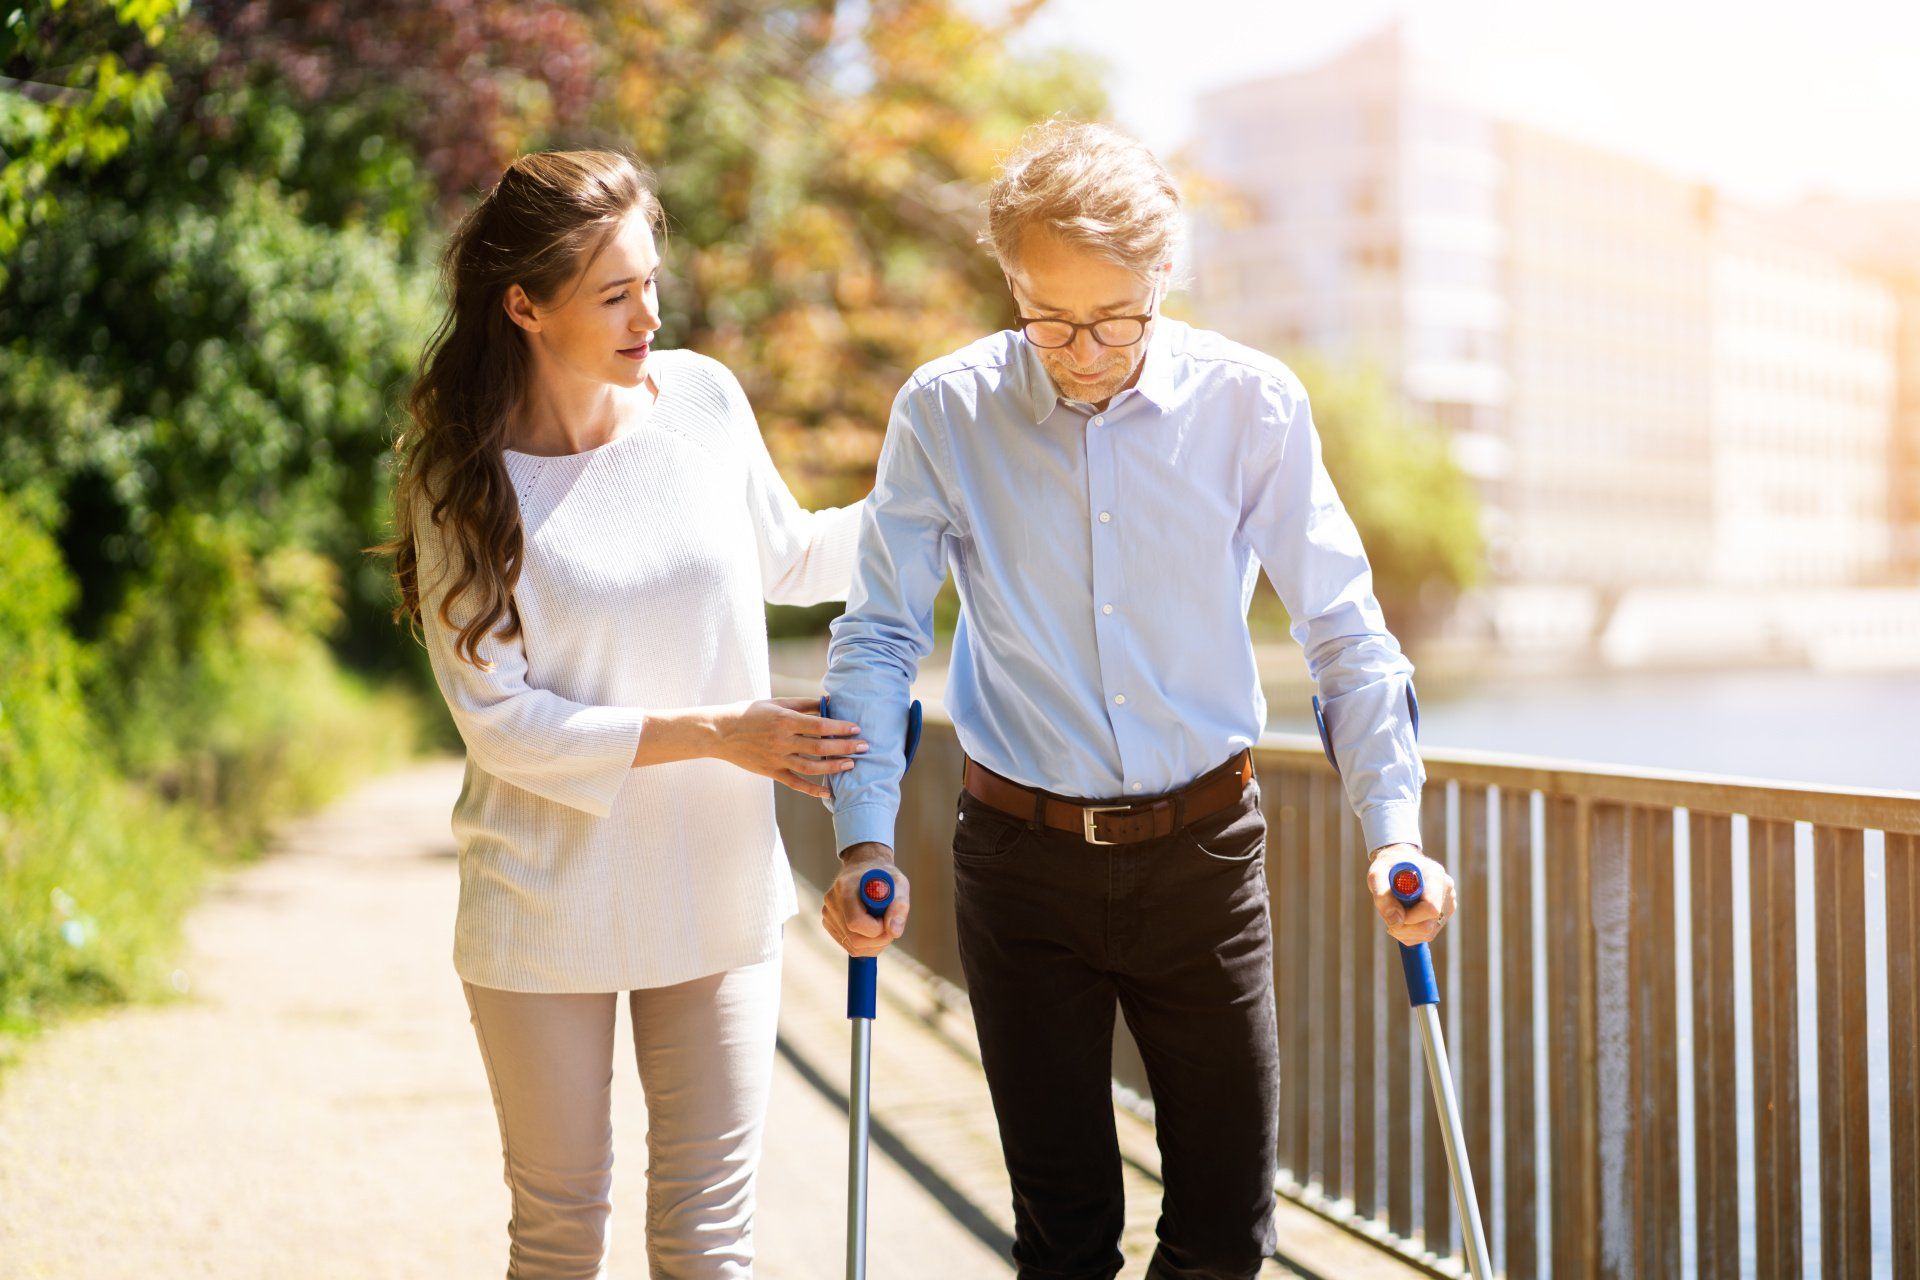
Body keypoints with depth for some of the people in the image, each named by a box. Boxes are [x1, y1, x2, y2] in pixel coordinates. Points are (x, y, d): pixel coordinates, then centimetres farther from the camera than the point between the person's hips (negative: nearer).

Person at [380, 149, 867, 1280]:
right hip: (550, 908, -2)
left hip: (718, 891, 2)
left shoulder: (703, 399, -3)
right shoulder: (463, 481, -12)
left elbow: (787, 559, 16)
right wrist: (714, 733, -21)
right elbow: (502, 722, -15)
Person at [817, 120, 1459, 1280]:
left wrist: (1394, 826, -9)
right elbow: (881, 638, -2)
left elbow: (1343, 629, 0)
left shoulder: (1253, 403, -6)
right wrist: (865, 841, -12)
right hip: (1024, 858, 0)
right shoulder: (945, 413, -6)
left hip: (1205, 851, 1)